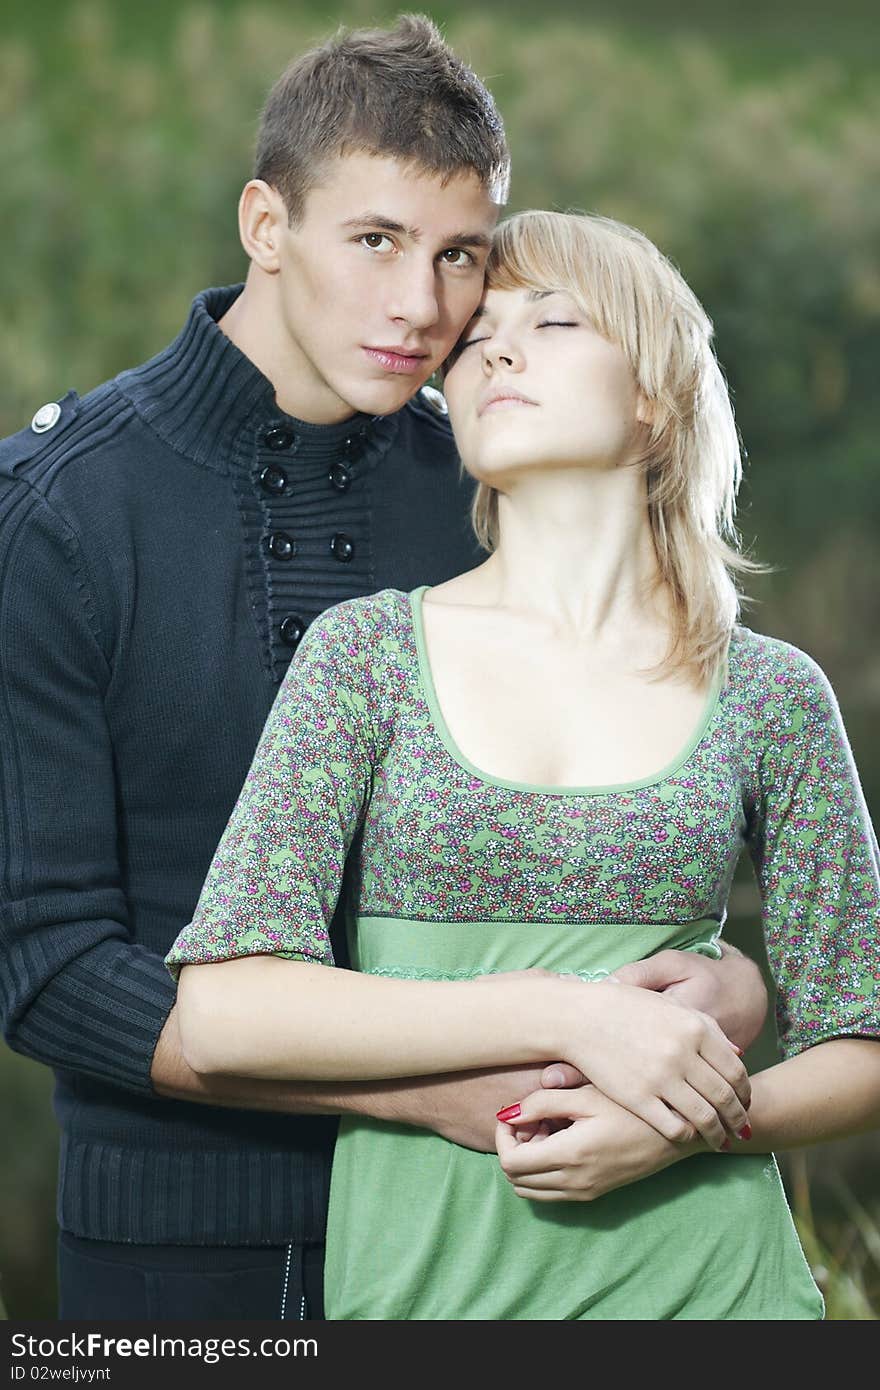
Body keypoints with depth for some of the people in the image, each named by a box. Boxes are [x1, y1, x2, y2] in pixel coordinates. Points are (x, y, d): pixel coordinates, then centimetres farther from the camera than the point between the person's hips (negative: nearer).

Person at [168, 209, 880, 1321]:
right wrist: (568, 1018, -16)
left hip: (703, 1274, 1)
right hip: (423, 1274, 0)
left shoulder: (775, 696, 3)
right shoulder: (366, 653, 0)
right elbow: (224, 1010, -9)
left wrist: (687, 1127, -13)